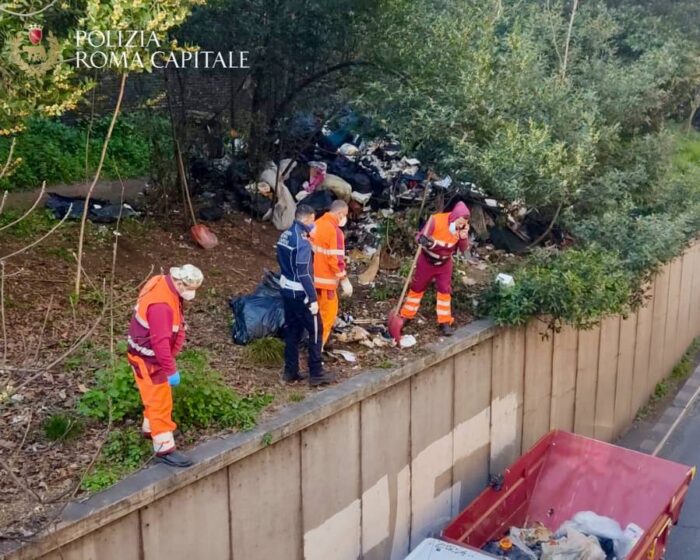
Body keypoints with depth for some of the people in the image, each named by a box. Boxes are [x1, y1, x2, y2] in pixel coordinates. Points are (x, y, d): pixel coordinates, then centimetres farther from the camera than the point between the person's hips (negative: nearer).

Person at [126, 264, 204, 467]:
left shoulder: (164, 283, -3)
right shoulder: (161, 305, -34)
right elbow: (161, 342, -33)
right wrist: (171, 370, -27)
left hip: (151, 352, 10)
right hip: (147, 357, -10)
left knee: (156, 396, 25)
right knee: (160, 401, -3)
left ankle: (150, 428, 45)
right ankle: (165, 449, 5)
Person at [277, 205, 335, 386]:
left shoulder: (284, 236, 6)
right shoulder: (302, 242, -22)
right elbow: (304, 274, -23)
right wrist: (313, 299, -20)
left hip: (287, 290, 9)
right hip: (300, 294, -9)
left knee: (292, 330, 15)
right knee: (316, 331, 2)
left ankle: (290, 372, 19)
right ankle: (316, 374, 6)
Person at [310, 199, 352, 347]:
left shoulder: (317, 224, 7)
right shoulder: (334, 229, -19)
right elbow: (335, 259, -22)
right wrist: (344, 280, -17)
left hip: (313, 276, 9)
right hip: (325, 279, -9)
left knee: (319, 312, 21)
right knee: (329, 313, 2)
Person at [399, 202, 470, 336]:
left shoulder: (463, 227, -16)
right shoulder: (436, 220, -28)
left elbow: (464, 249, -10)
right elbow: (419, 237, -25)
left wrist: (463, 237, -31)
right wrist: (423, 240, -49)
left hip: (444, 263, 3)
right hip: (427, 261, -2)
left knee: (445, 290, 1)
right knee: (417, 288, 9)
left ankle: (444, 322, 10)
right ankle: (405, 316, 23)